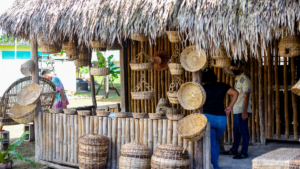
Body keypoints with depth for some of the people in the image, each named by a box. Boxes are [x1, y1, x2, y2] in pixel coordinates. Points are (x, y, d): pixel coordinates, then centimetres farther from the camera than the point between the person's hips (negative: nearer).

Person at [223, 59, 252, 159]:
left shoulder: (244, 79, -14)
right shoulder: (237, 78, 15)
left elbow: (246, 96, -19)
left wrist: (244, 111, -24)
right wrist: (231, 107, 19)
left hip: (242, 110, -9)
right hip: (236, 110, 9)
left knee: (243, 131, -3)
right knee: (236, 130, 17)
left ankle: (244, 153, 3)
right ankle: (234, 150, 27)